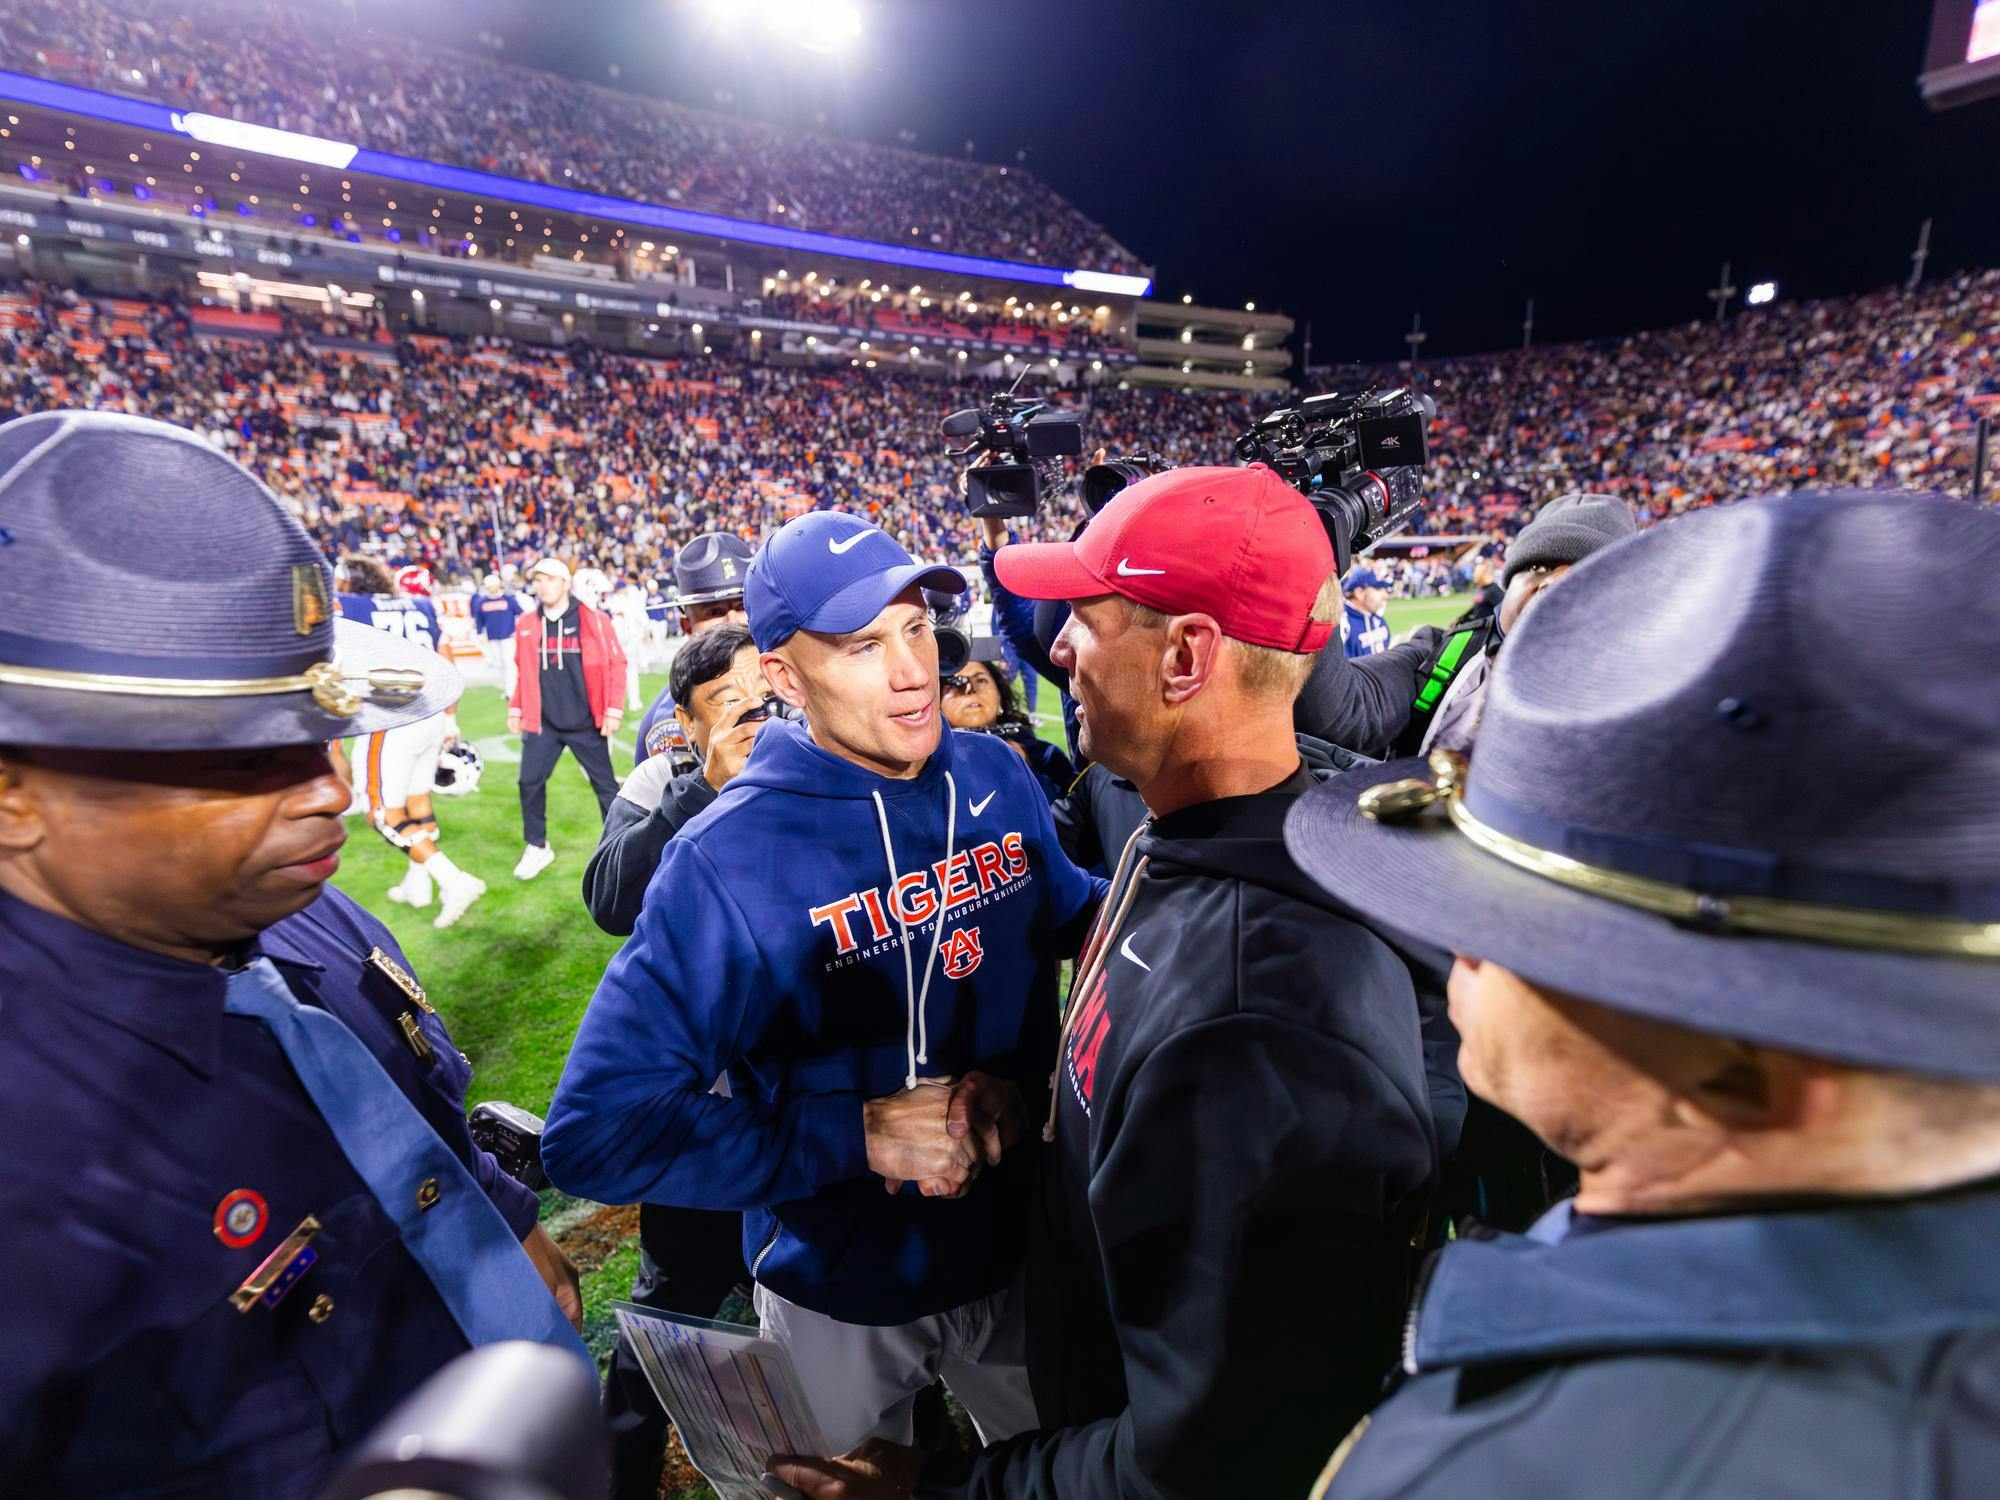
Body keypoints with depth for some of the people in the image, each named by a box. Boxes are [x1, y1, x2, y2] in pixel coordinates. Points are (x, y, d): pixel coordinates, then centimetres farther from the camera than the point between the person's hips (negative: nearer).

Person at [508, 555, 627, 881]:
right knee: (530, 782, 3)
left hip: (586, 724, -3)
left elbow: (616, 665, -6)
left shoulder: (593, 620, -8)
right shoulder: (527, 624, 4)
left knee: (605, 785, 6)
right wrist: (515, 708, 12)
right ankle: (537, 847, 22)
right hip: (543, 723, 3)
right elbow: (523, 671, 14)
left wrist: (614, 710, -10)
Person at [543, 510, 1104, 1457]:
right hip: (842, 1298, -3)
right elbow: (596, 1136, -25)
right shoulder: (729, 861, -26)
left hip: (1019, 1244, 4)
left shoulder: (995, 776, -10)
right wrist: (861, 1132, -29)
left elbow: (1069, 916, 5)